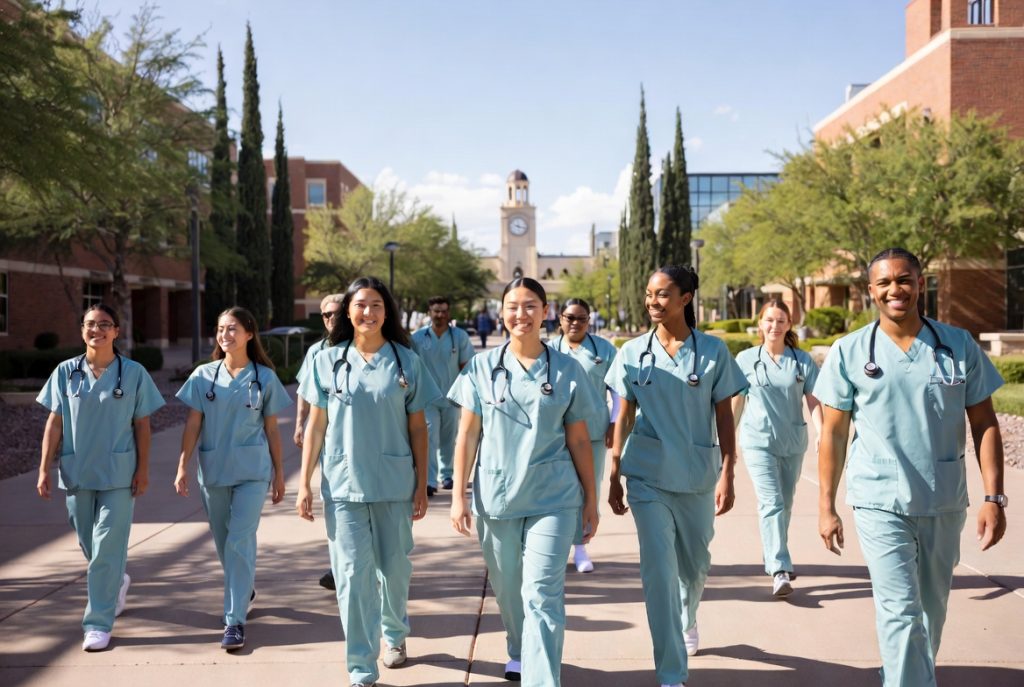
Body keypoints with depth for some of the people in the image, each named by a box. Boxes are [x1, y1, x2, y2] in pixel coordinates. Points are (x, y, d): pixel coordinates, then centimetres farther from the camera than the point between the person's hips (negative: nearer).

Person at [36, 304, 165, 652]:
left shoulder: (134, 373, -3)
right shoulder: (66, 372, 2)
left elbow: (142, 426, 0)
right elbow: (54, 424, 3)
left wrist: (143, 470, -4)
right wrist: (44, 469, -1)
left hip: (118, 475, -3)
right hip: (76, 473, 3)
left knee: (106, 549, -5)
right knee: (90, 544, 16)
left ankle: (98, 623, 3)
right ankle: (118, 582, 45)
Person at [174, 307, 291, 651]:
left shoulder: (264, 377, 0)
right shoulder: (204, 376, 3)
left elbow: (272, 429, 5)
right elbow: (192, 425, 1)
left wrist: (279, 474, 7)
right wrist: (182, 467, -7)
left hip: (252, 470, -3)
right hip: (213, 469, 3)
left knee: (240, 542, -11)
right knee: (223, 542, 15)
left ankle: (235, 620, -7)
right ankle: (245, 591, 41)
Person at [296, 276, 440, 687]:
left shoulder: (406, 361, 1)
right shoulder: (328, 361, 2)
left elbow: (417, 428, 4)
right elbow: (315, 426, 5)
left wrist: (422, 485, 2)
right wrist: (304, 483, 1)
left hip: (394, 484, 1)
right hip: (343, 485, 0)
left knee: (394, 568, 13)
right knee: (353, 575, -3)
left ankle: (395, 634, 41)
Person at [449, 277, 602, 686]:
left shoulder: (566, 370, 1)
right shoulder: (482, 367, 2)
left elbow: (579, 441, 5)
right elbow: (467, 435, 3)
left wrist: (591, 499, 5)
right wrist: (458, 495, 0)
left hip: (553, 499, -2)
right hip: (495, 497, 2)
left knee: (542, 594, -9)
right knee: (506, 588, 16)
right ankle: (519, 652, 42)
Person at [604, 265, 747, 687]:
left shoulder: (713, 351, -3)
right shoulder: (633, 353, 0)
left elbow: (724, 417, 0)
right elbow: (625, 418, 5)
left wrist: (727, 475, -6)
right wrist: (614, 476, 4)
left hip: (698, 476, 1)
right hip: (648, 477, 0)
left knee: (695, 564, 16)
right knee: (659, 569, -7)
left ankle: (687, 620, 50)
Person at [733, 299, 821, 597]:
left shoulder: (802, 361, 2)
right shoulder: (746, 359, 0)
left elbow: (813, 402, 1)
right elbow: (736, 402, 8)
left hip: (793, 443, 2)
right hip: (758, 441, -2)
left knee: (785, 505, 13)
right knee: (771, 503, -13)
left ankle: (774, 559, 31)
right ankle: (779, 571, -18)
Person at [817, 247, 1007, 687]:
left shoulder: (959, 345, 0)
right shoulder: (849, 352, -4)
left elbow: (984, 424, 3)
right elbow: (833, 434, 0)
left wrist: (994, 497, -4)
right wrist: (826, 506, -1)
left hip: (945, 504, 3)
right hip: (880, 504, -2)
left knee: (931, 610, 16)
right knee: (901, 611, -7)